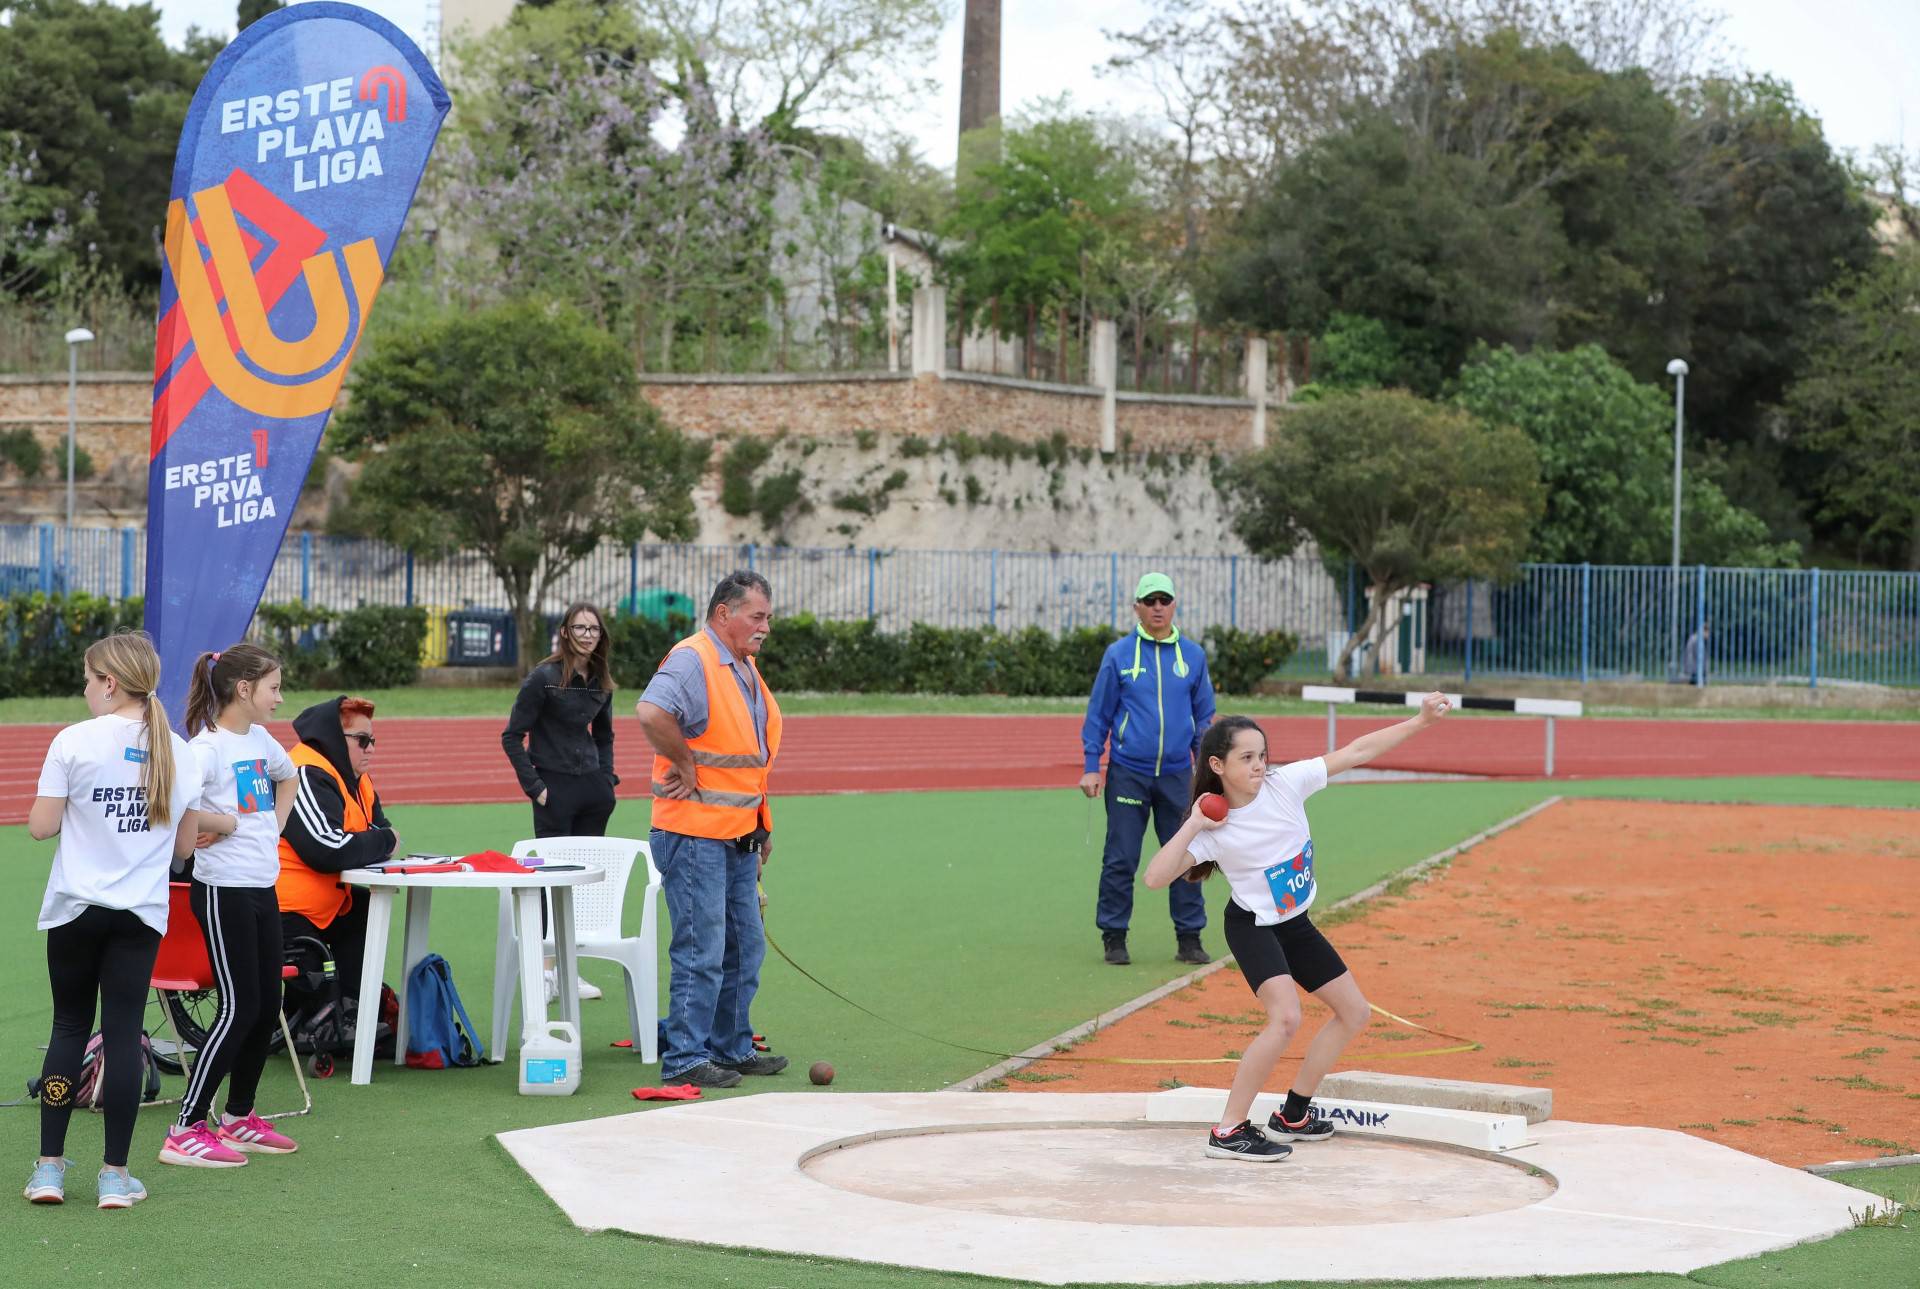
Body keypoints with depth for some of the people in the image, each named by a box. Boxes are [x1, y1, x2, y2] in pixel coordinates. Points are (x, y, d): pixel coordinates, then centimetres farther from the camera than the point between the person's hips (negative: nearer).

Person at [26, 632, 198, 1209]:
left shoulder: (74, 741, -9)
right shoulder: (178, 752, 2)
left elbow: (41, 827, -7)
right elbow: (184, 845, 7)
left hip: (76, 908, -2)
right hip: (142, 912, 2)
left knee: (69, 1028, 9)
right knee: (123, 1033, 3)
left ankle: (50, 1167, 9)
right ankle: (115, 1175, 4)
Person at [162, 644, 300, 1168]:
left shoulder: (261, 739, 10)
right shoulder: (207, 746, -16)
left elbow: (286, 776, 33)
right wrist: (225, 822, -17)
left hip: (262, 888, 9)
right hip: (223, 891, -9)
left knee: (267, 1007, 11)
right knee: (239, 1009, -8)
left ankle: (239, 1118, 25)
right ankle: (187, 1129, -3)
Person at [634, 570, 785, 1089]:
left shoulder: (745, 668, 16)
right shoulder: (692, 661, -16)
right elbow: (651, 713, -35)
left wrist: (761, 827, 23)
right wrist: (685, 766, -22)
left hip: (738, 838, 10)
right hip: (693, 835, -10)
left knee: (745, 945, 15)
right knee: (701, 950, -7)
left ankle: (730, 1047, 26)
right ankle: (684, 1059, 0)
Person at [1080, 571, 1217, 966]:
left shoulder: (1193, 655, 7)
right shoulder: (1118, 654, 0)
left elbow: (1204, 716, 12)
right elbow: (1098, 714, 3)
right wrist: (1091, 767, -2)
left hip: (1177, 774, 2)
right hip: (1128, 774, -2)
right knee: (1120, 860, 0)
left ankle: (1189, 938, 11)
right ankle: (1113, 938, 9)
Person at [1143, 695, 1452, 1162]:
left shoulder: (1285, 782, -15)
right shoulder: (1214, 829, -21)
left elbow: (1358, 751, -11)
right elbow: (1155, 878, -29)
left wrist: (1419, 722, -15)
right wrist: (1192, 825, -32)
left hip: (1295, 924, 7)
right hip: (1251, 927, -7)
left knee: (1354, 1012, 10)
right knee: (1286, 1017, -28)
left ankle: (1292, 1116, 20)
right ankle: (1228, 1131, -22)